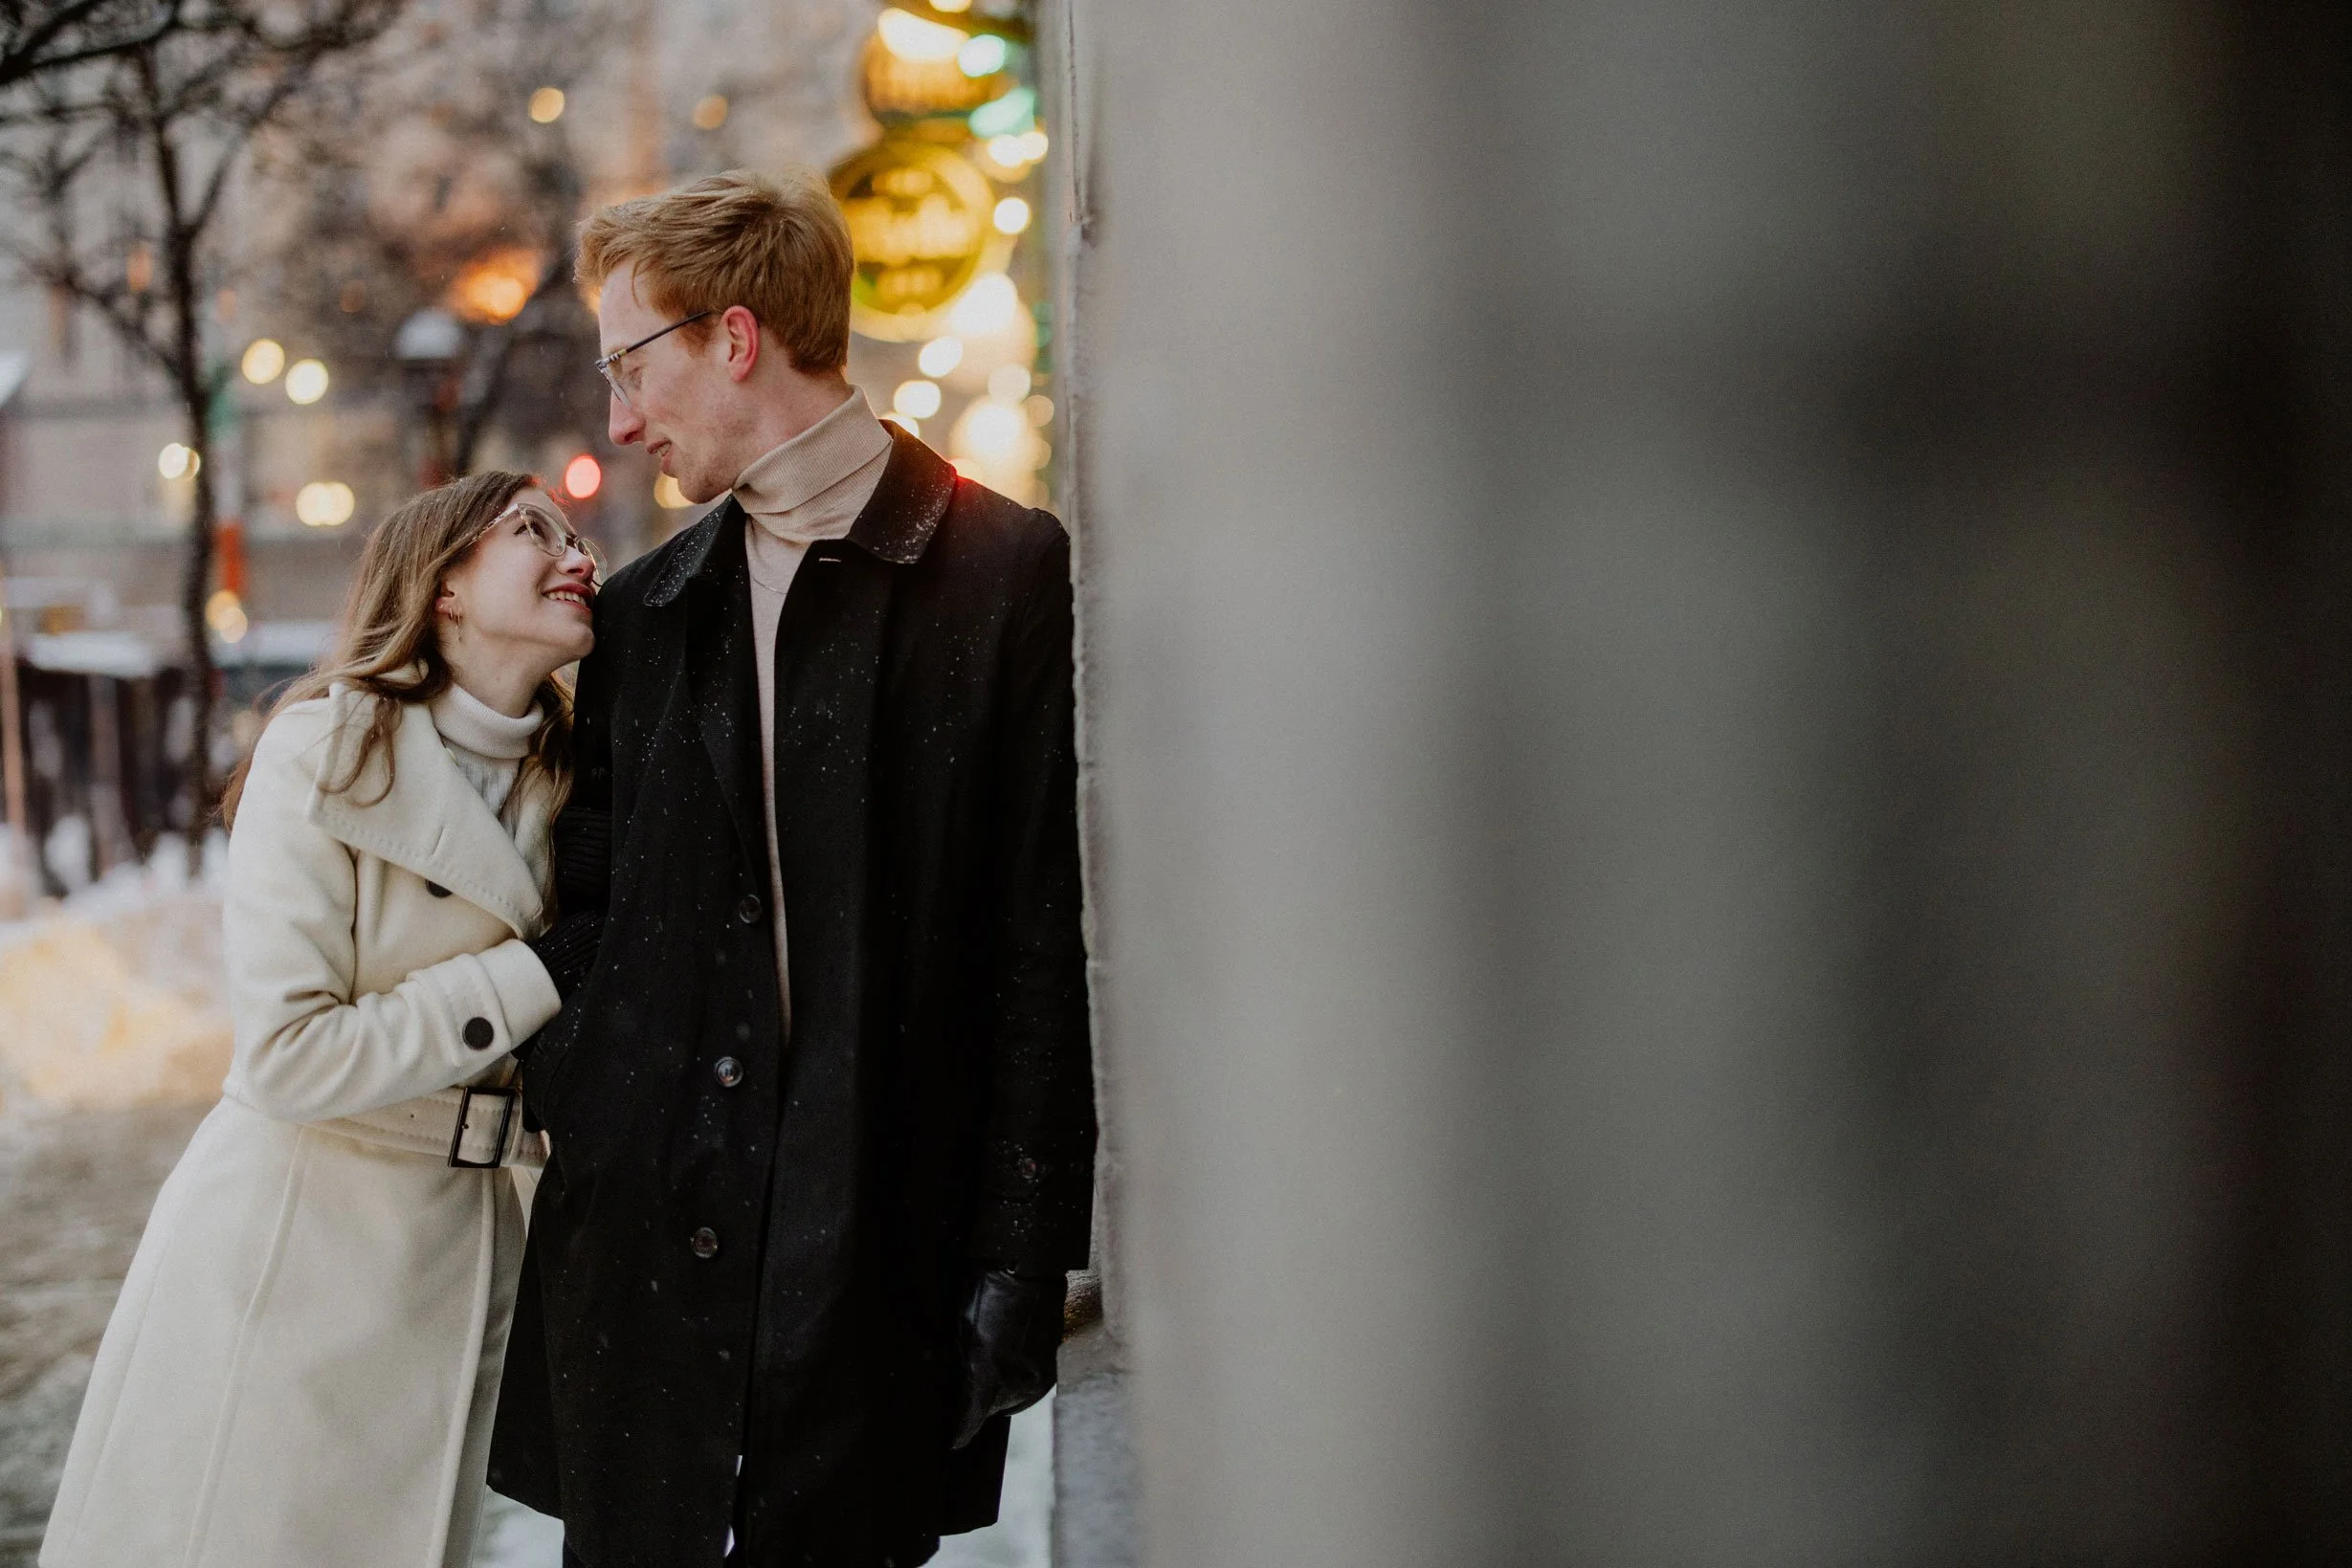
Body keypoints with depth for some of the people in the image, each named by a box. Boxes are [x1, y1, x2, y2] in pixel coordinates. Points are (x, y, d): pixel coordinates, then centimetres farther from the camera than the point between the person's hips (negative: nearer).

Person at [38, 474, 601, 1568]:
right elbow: (286, 1057, -20)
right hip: (294, 1239, -6)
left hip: (458, 1257, 6)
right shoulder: (328, 752, -11)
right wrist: (528, 983, -15)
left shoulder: (560, 787, 9)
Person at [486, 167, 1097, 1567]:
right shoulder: (642, 614, 16)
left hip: (873, 1256, -5)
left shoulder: (1010, 575, -1)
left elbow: (1047, 946, -5)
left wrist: (1022, 1256, -9)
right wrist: (568, 1126, 8)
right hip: (642, 1247, 5)